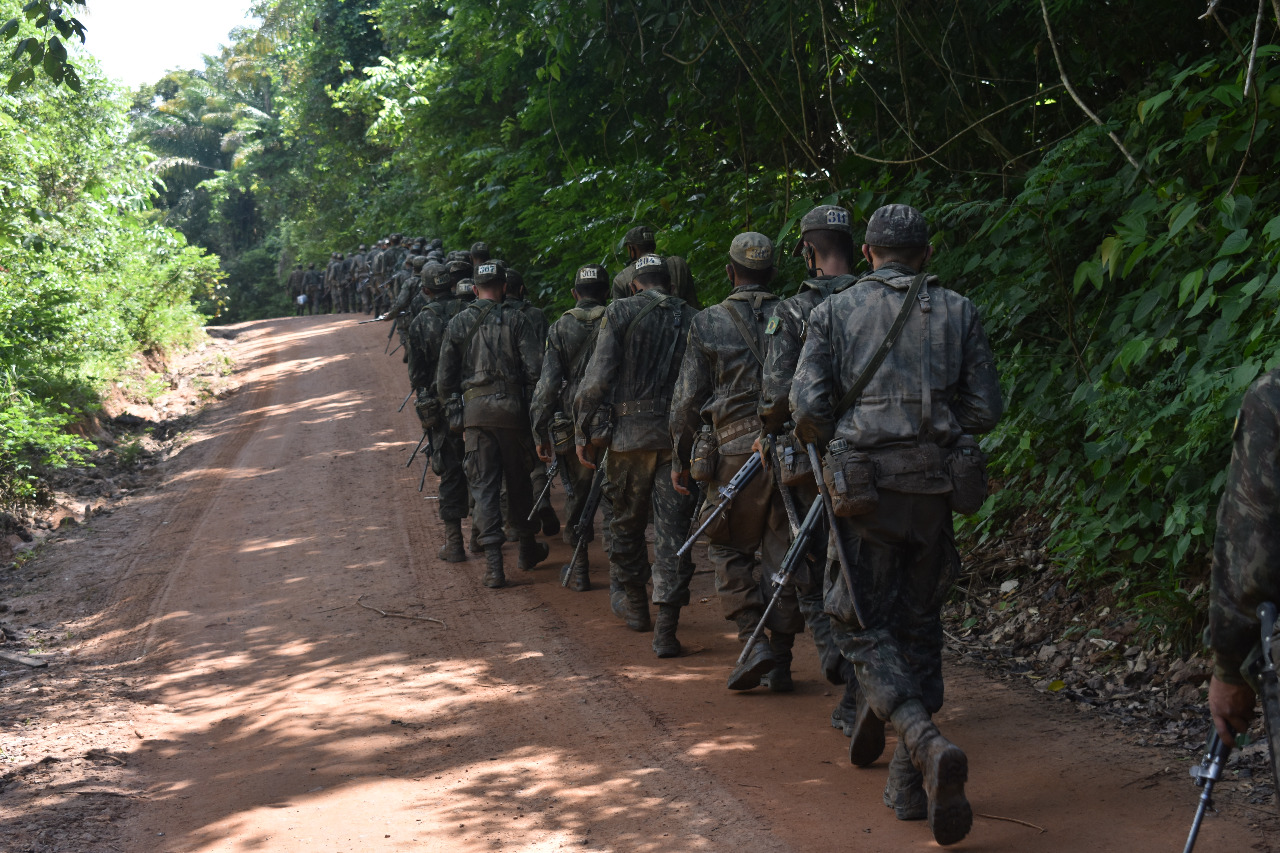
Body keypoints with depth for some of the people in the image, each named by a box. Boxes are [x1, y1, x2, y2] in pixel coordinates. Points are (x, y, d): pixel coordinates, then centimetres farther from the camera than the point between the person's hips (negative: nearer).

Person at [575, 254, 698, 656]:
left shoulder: (621, 313, 0)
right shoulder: (692, 319, 7)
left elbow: (597, 377, -5)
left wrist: (583, 433, 1)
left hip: (630, 434, -1)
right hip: (679, 437, 1)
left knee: (627, 521, 17)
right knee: (673, 528, 0)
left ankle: (637, 607, 30)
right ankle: (666, 629, -7)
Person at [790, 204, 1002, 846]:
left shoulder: (835, 312, 2)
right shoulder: (958, 313, 7)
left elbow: (809, 406, -6)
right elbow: (985, 410, 3)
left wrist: (816, 441, 16)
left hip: (865, 486, -2)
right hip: (935, 486, 3)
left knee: (863, 626, 4)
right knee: (918, 626, 13)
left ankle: (928, 746, -21)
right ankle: (910, 787, 16)